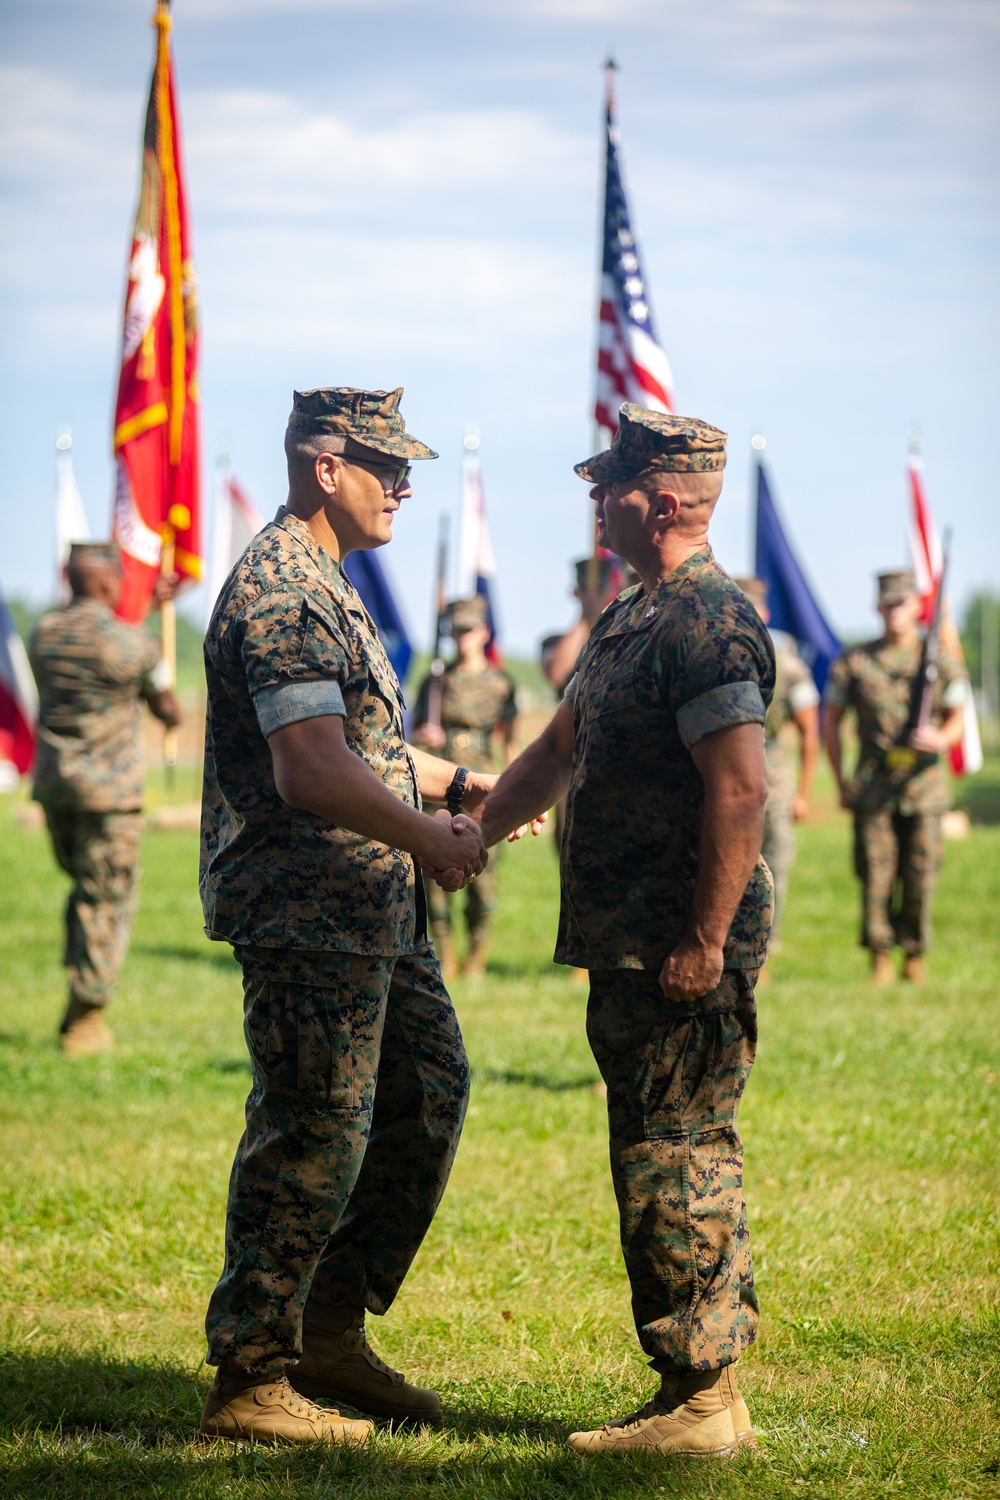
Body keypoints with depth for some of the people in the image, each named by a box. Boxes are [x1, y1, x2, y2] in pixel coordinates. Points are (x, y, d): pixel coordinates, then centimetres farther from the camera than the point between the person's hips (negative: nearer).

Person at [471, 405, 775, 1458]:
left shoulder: (707, 622, -16)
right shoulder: (628, 620, 17)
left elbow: (741, 788, -23)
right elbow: (558, 752, 28)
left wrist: (706, 942, -25)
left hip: (682, 951, -10)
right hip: (628, 947, 10)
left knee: (676, 1166, -6)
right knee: (676, 1161, 13)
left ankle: (695, 1400, -1)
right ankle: (712, 1394, 19)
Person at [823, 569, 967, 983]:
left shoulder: (942, 661, 5)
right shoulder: (854, 662, 4)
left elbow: (958, 716, 12)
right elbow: (831, 722, 9)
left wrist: (941, 739, -12)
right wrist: (841, 783, 4)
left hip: (924, 783, 0)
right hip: (873, 788, 0)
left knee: (920, 875, 1)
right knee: (875, 873, -2)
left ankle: (915, 955, 12)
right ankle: (879, 955, 7)